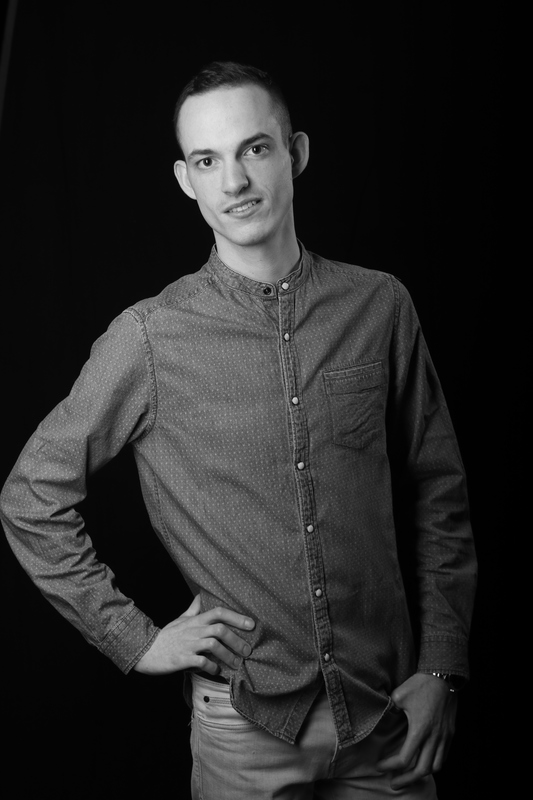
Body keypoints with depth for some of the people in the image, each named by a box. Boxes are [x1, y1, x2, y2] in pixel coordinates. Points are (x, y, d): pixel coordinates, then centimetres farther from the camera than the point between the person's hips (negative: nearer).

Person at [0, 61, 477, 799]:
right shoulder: (150, 338, -9)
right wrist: (136, 640, -4)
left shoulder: (379, 306, -3)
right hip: (246, 721, -1)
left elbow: (436, 494, 3)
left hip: (391, 711, 2)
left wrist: (442, 669, 0)